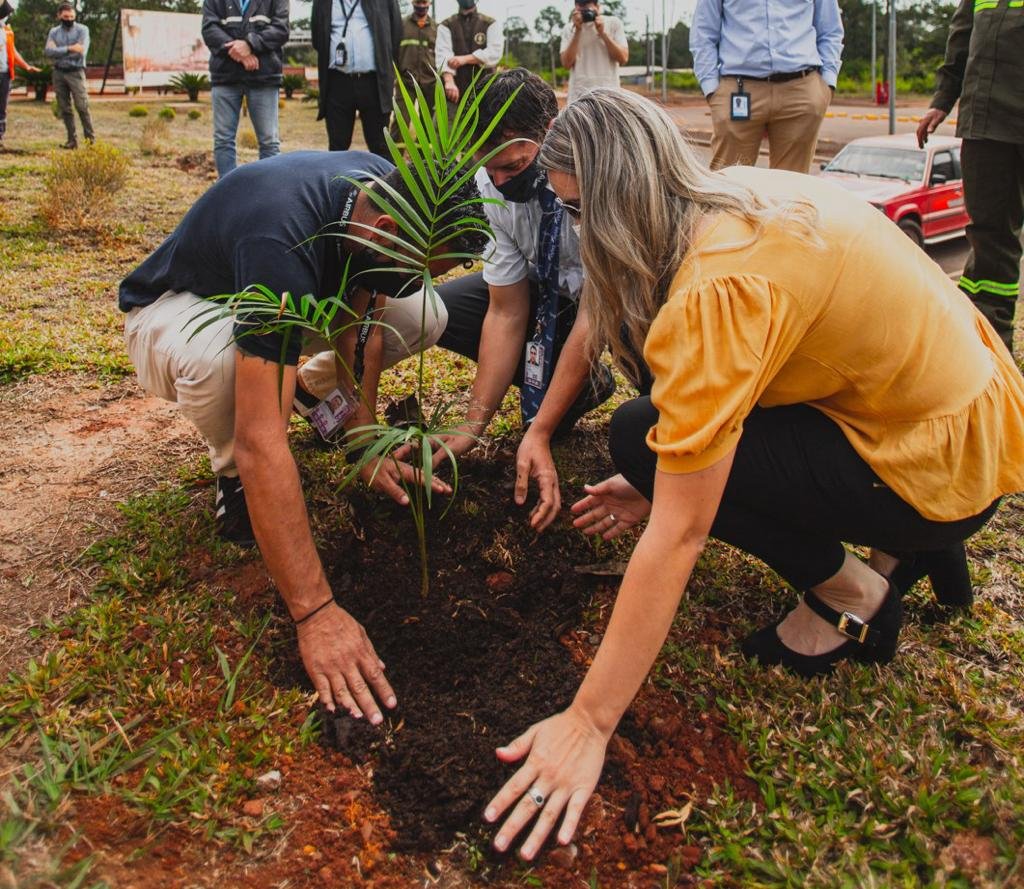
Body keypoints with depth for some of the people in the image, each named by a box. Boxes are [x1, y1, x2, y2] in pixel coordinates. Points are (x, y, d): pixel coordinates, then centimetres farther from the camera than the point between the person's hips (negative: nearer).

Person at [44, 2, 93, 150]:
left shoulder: (82, 30, 1)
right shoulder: (54, 32, 10)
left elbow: (82, 52, -12)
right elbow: (47, 52, -5)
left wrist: (58, 52, -6)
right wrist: (69, 49, -16)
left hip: (75, 72, -3)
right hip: (58, 73, 4)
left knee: (82, 106, -10)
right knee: (64, 108, 3)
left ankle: (90, 138, -4)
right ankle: (72, 139, 8)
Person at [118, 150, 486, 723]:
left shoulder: (386, 189, -21)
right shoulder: (283, 241, -42)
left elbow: (359, 322, -8)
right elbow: (263, 443, -47)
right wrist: (316, 612, -49)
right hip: (172, 311, -6)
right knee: (218, 355, -42)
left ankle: (312, 386, 11)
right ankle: (233, 475, -9)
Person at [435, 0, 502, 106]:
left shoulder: (491, 24, 9)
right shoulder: (446, 26, 8)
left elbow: (495, 53, -6)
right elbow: (443, 55, -8)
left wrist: (465, 59, -17)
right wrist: (449, 81, -28)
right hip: (455, 89, 1)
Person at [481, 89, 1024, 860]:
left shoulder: (717, 289, -27)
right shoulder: (744, 193, -1)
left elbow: (678, 535, -26)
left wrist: (587, 723, -20)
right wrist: (671, 481, 12)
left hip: (945, 469, -9)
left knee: (641, 439, -13)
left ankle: (851, 596, 3)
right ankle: (900, 551, 18)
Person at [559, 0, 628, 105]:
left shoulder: (613, 23, 5)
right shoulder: (569, 28, 7)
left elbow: (623, 58, -3)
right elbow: (567, 63, -4)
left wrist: (602, 33, -9)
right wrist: (578, 31, -8)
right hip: (578, 96, 1)